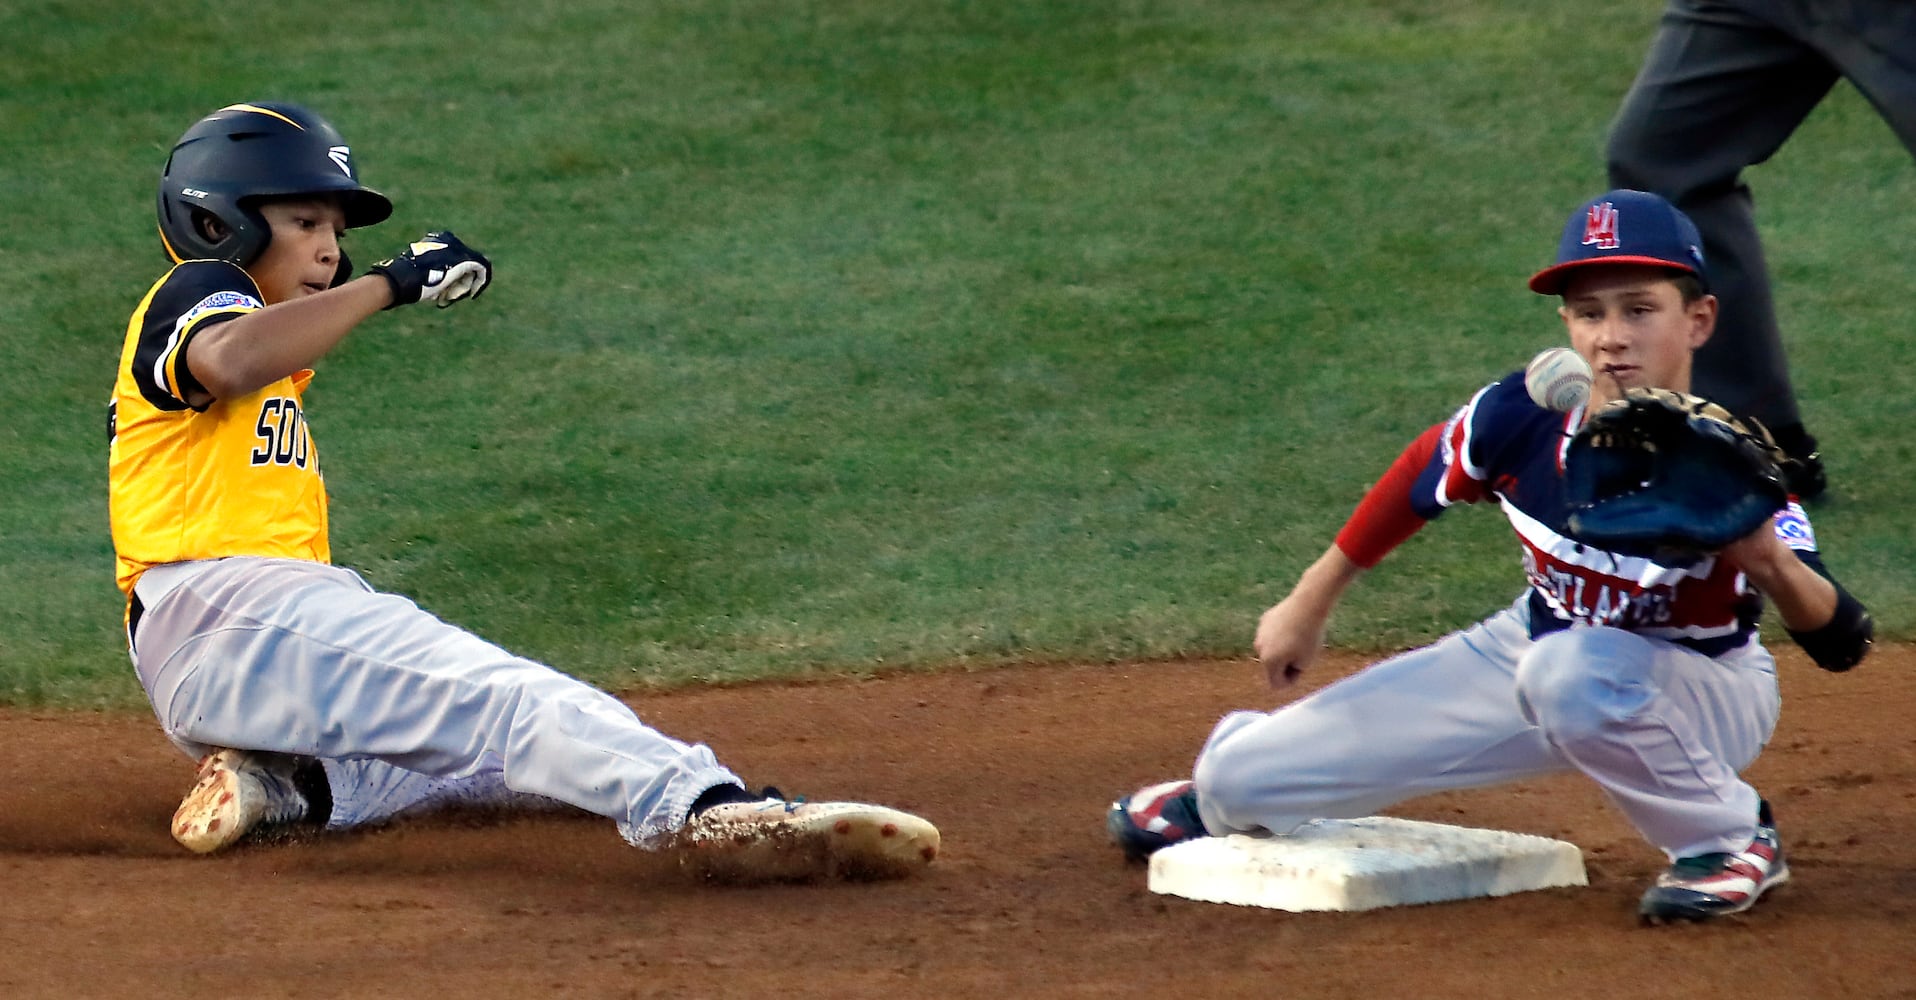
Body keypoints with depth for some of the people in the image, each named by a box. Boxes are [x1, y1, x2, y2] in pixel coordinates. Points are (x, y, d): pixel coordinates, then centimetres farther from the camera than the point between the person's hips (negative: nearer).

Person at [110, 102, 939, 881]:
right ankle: (702, 808, -49)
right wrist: (390, 283, -22)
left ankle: (284, 784, -14)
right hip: (218, 613, -10)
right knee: (494, 697, -28)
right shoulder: (193, 295, 1)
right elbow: (229, 362, -26)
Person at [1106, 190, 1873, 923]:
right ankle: (1230, 787, 43)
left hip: (1705, 694, -4)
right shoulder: (1522, 417, -21)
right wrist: (1310, 604, 11)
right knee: (1242, 781, 2)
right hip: (1540, 653, 4)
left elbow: (1843, 643, -34)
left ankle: (1732, 841, -14)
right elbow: (1422, 474, 2)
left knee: (1569, 673, -42)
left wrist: (1774, 567, -56)